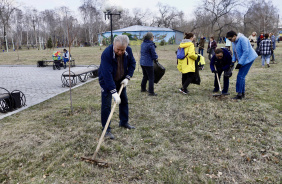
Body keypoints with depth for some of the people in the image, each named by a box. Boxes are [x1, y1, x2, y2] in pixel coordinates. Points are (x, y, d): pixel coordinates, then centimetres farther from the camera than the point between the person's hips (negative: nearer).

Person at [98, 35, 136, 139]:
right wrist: (114, 92, -41)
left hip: (120, 80, 6)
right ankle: (106, 130, 6)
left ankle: (124, 122, 35)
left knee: (124, 101, 15)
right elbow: (107, 75, -38)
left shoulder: (128, 51, -17)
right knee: (106, 105, -6)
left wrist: (127, 77, -11)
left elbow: (132, 63, 1)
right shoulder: (106, 54, -34)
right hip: (106, 81, -6)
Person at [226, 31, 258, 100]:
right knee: (242, 76, 11)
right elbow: (234, 52, 16)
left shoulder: (242, 39, -21)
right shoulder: (233, 42, 8)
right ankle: (242, 93, 21)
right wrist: (233, 61, -1)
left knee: (240, 76, -12)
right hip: (242, 60, 9)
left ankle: (239, 94, -7)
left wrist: (240, 63, -26)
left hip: (248, 59, -9)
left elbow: (246, 52, -25)